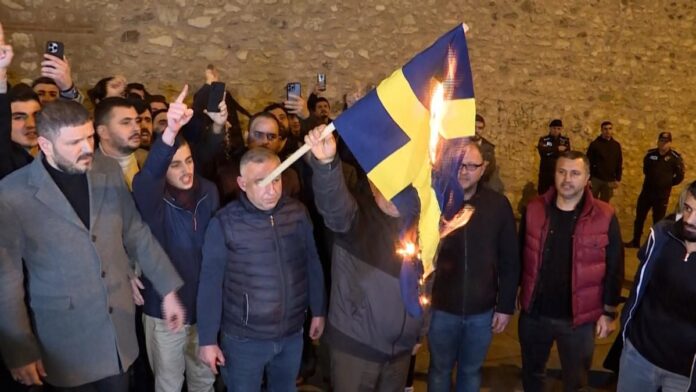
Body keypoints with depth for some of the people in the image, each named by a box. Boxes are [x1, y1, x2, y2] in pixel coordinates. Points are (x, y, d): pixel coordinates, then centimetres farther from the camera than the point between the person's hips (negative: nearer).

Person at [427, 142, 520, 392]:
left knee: (471, 371, 20)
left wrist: (506, 306, 1)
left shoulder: (498, 205, -6)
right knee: (440, 370, 18)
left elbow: (509, 261, 0)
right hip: (441, 309, -1)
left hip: (482, 311, 1)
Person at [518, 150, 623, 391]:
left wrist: (609, 312, -4)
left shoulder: (604, 217, -12)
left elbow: (614, 268, -6)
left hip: (579, 318, -2)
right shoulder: (534, 209, -5)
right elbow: (520, 256, 2)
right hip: (534, 313, 2)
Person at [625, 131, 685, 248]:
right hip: (646, 191, 4)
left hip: (662, 195, -3)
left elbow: (680, 176, -1)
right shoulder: (650, 154, 0)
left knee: (658, 220, 5)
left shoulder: (675, 157, -10)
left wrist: (668, 184, 0)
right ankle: (635, 241, 24)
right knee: (639, 217, 11)